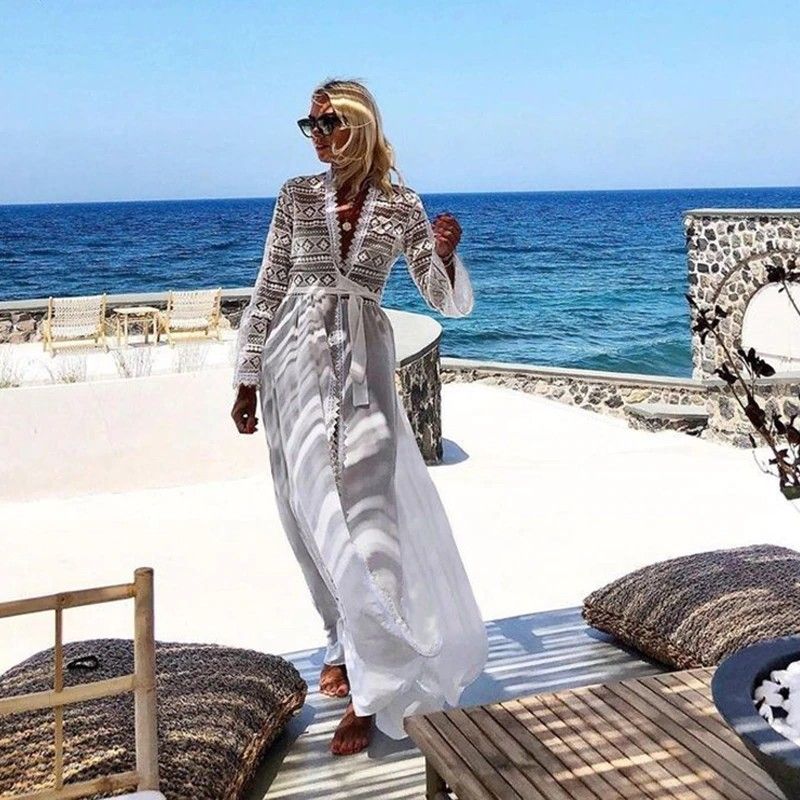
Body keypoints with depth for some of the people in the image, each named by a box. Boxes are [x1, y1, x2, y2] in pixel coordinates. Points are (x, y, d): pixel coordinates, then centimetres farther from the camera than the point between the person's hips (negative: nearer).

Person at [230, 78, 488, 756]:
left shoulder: (403, 207, 2)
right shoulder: (297, 196, 5)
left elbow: (449, 301, 4)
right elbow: (268, 291, 7)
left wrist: (447, 254, -17)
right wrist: (247, 381, 5)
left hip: (362, 369, -2)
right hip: (296, 364, 2)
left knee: (363, 517, -7)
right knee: (313, 517, 10)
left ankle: (368, 694, 1)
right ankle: (343, 644, 32)